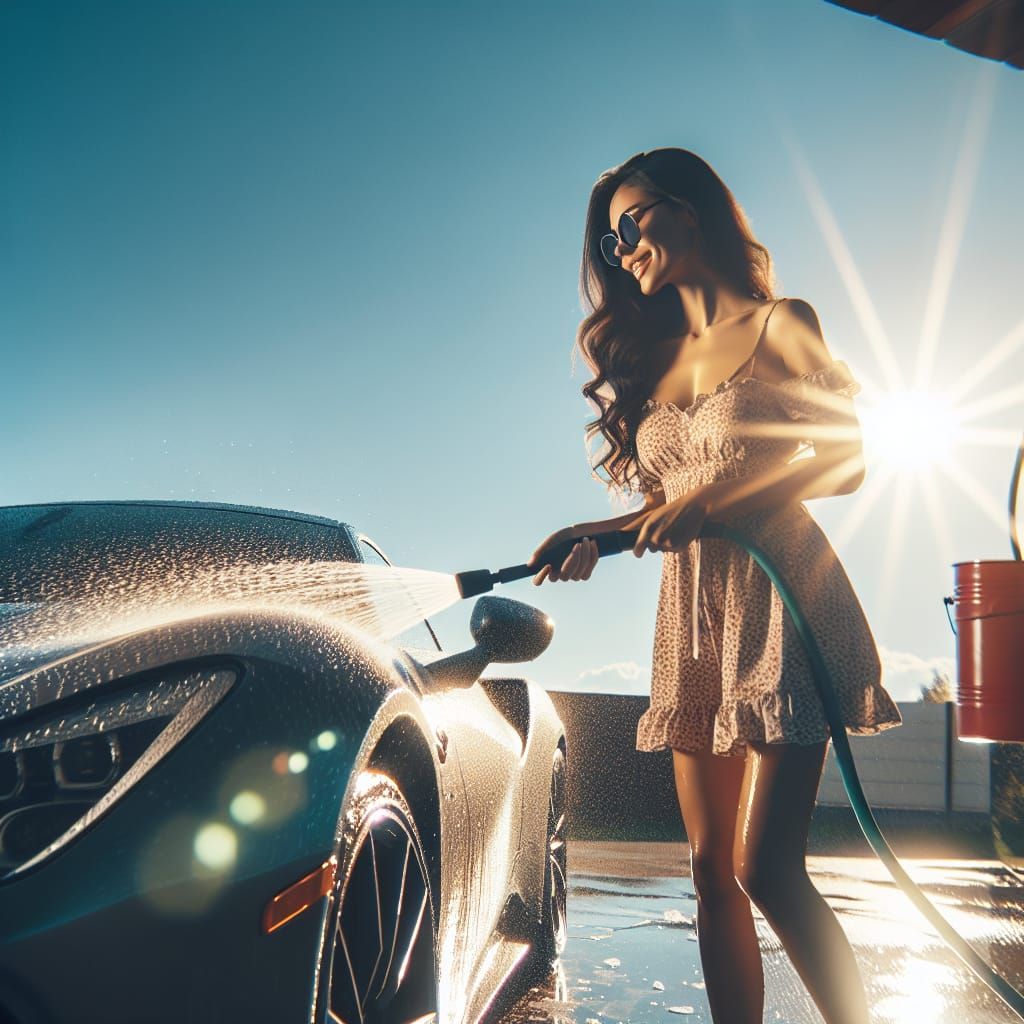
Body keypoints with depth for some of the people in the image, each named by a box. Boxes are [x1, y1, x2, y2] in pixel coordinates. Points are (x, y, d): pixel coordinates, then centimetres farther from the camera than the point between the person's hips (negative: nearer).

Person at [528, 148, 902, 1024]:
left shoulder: (779, 325, 3)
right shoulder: (653, 360, 19)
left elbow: (845, 463, -4)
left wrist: (712, 495, -15)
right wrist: (595, 535, -1)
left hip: (778, 598, -6)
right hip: (690, 614, 6)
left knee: (765, 868, -13)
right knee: (713, 870, 5)